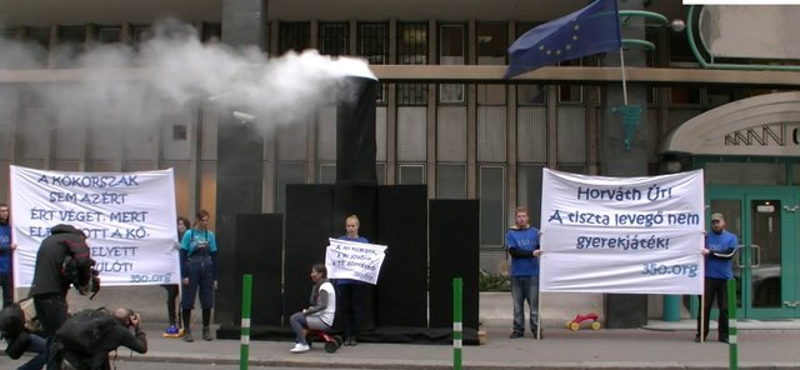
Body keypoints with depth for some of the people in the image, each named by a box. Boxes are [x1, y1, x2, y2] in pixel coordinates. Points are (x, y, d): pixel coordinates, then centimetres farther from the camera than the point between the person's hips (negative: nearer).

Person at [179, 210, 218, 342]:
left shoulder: (210, 235, 5)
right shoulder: (189, 234, -2)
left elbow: (214, 256, 8)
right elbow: (183, 255, -3)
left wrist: (214, 277, 6)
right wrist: (184, 275, -10)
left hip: (207, 271, 3)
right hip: (192, 270, -3)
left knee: (207, 301, 7)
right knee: (188, 301, 2)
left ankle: (206, 330, 17)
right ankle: (187, 330, 11)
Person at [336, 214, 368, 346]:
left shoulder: (364, 242, 6)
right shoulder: (340, 240, 6)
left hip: (359, 280, 0)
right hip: (343, 280, 0)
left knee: (357, 309, 3)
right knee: (345, 308, 3)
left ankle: (354, 335, 12)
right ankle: (347, 335, 11)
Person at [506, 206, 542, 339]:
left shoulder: (534, 232, 5)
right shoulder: (511, 233, 3)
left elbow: (541, 248, -2)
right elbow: (513, 252, -9)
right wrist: (532, 253, -17)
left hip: (533, 273, -1)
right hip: (517, 274, 1)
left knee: (534, 303, 0)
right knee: (518, 304, 8)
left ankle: (536, 329, 6)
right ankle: (518, 329, 15)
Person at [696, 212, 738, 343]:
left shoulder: (731, 238, 6)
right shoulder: (706, 237, 9)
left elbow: (729, 254, -9)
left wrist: (710, 252, -13)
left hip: (725, 278, 0)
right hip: (708, 277, 0)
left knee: (725, 308, 4)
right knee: (705, 306, 1)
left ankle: (724, 335, 13)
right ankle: (701, 334, 7)